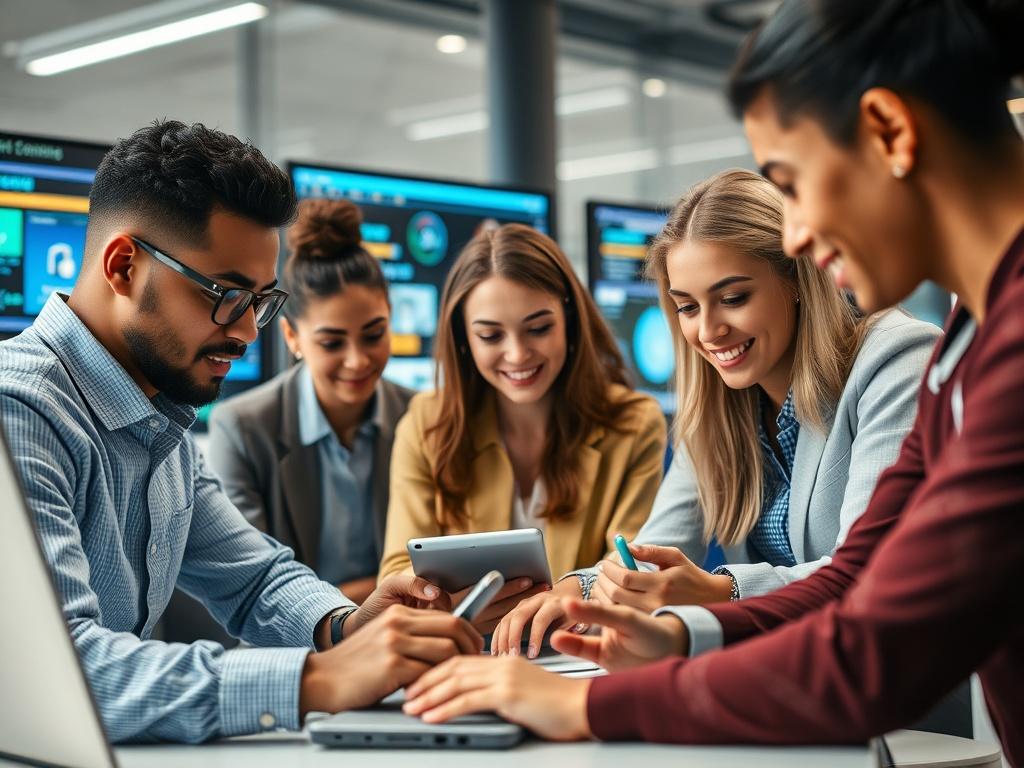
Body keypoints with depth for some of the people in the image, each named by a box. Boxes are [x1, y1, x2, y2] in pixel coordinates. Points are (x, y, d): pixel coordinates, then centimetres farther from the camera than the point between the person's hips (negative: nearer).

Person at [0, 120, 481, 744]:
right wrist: (319, 681, -34)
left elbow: (256, 576, 18)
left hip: (124, 750, 7)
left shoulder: (165, 426, 10)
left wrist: (344, 627, -3)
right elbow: (58, 667, -29)